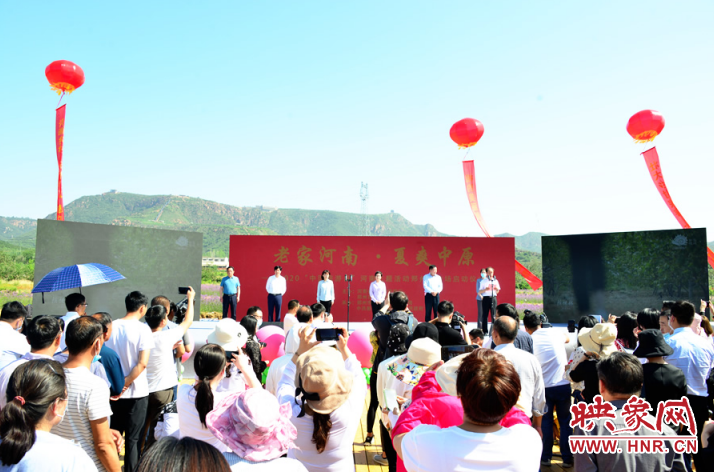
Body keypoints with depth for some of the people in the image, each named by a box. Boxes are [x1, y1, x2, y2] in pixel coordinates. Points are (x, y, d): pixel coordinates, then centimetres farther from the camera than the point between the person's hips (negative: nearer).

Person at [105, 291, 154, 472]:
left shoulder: (111, 326, 0)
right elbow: (142, 363, -21)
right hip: (136, 392, -4)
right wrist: (125, 384, -12)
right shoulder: (143, 329, -14)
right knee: (133, 438, 7)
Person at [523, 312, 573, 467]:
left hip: (544, 386, -1)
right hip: (563, 384, 1)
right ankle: (567, 459, 16)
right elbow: (566, 338, 27)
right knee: (565, 421, 12)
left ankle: (545, 457, 19)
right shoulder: (554, 332, 2)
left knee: (545, 421, 12)